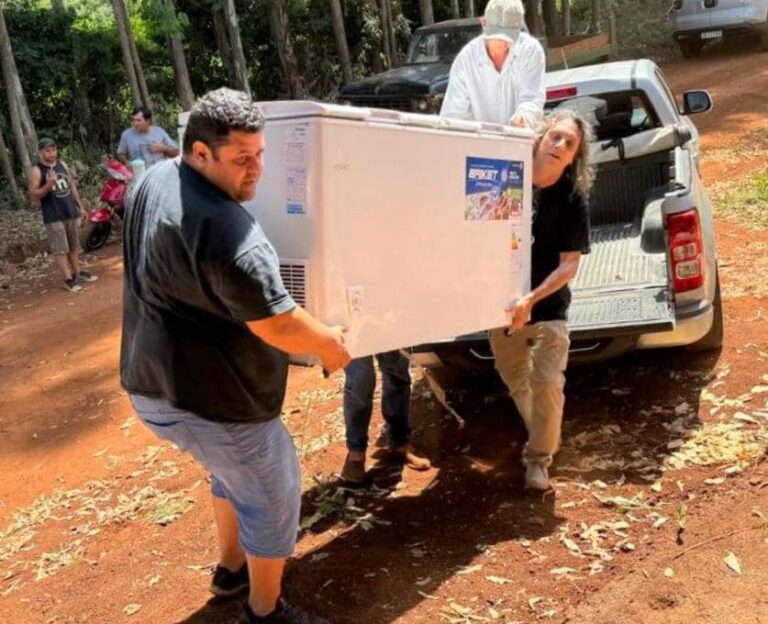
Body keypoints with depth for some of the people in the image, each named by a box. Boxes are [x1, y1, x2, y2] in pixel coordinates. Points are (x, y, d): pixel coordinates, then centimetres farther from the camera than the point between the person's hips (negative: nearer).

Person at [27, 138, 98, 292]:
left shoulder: (62, 164, 8)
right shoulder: (36, 171, -10)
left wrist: (80, 206, 15)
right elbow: (33, 196, -15)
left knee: (74, 246, 16)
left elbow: (72, 185, 17)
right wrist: (48, 185, -29)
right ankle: (68, 279, -1)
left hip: (71, 212, 6)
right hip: (53, 217, -6)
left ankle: (77, 273, 29)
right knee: (60, 249, -4)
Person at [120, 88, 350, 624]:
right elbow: (278, 326, -26)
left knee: (235, 472, 31)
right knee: (272, 496, 11)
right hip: (206, 395, -10)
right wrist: (331, 343, -7)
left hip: (157, 378, 10)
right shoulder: (225, 228, -29)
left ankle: (232, 567, 49)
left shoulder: (156, 181, 3)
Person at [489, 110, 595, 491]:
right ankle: (540, 439, 40)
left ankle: (539, 457, 12)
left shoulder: (573, 199, -12)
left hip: (549, 306, -3)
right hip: (502, 302, 3)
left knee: (546, 382, -8)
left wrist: (531, 300, -25)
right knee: (515, 379, 16)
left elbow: (570, 264, -14)